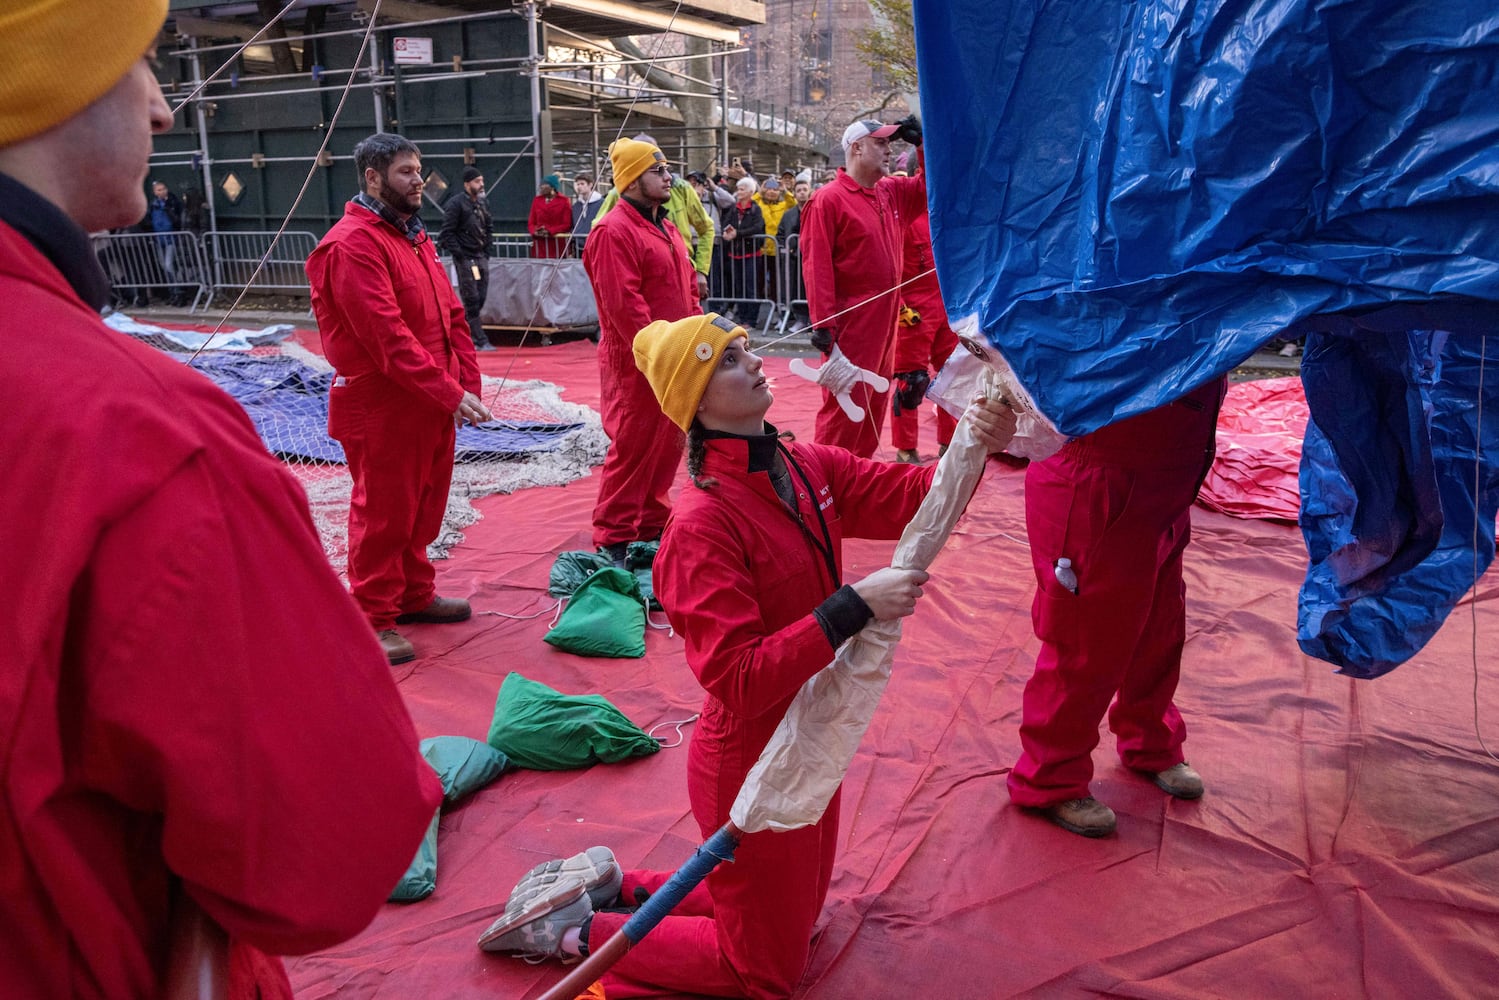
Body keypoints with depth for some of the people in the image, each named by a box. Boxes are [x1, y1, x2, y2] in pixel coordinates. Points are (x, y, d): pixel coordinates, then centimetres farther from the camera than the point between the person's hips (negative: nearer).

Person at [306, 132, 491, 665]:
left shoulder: (414, 235, 14)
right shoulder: (353, 244, -17)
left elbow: (451, 313, 12)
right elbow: (388, 336, -24)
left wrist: (467, 382, 0)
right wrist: (449, 394, -24)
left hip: (433, 402, 9)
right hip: (382, 406, -9)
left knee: (424, 507, 19)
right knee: (383, 513, 3)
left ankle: (414, 594, 35)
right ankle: (375, 617, 16)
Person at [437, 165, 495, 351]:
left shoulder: (483, 202, 12)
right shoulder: (456, 203, -10)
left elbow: (489, 228, 22)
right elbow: (447, 232, -12)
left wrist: (488, 250, 12)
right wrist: (458, 254, -14)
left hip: (481, 257, 7)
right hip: (465, 258, -7)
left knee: (480, 298, 8)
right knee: (471, 300, -6)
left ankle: (465, 335, 21)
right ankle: (480, 341, -5)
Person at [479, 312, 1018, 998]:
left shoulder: (808, 469, -3)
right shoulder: (702, 524, -26)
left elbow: (914, 496, -3)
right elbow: (739, 682, -30)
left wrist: (976, 446, -21)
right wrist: (854, 607, -33)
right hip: (753, 766, -8)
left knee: (793, 921, 28)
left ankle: (614, 885, 34)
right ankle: (573, 931, 22)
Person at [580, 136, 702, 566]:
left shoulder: (667, 228, 17)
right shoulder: (613, 233, -15)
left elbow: (689, 287, 21)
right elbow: (624, 306, -22)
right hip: (636, 366, -9)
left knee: (668, 446, 16)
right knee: (632, 449, -3)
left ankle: (653, 524, 31)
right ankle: (613, 538, 8)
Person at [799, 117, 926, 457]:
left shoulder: (893, 193, 12)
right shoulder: (829, 200, -10)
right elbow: (816, 266, -16)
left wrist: (922, 143, 8)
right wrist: (823, 324, -20)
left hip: (885, 323, 8)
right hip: (850, 326, -8)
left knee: (875, 408, 15)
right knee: (844, 409, -5)